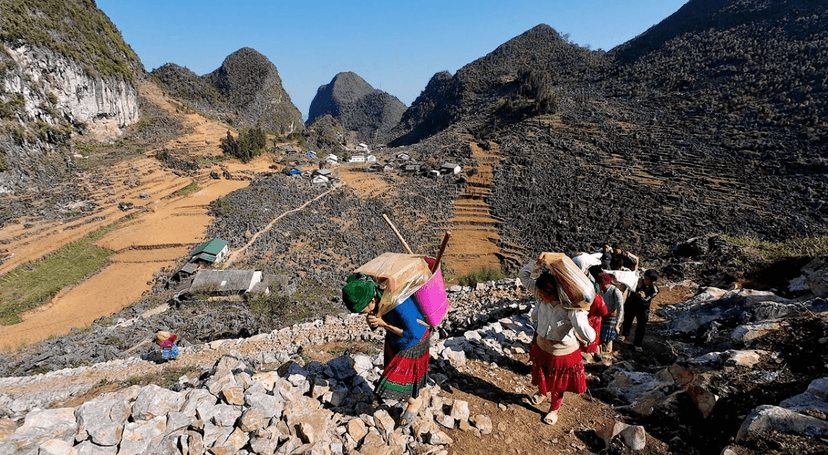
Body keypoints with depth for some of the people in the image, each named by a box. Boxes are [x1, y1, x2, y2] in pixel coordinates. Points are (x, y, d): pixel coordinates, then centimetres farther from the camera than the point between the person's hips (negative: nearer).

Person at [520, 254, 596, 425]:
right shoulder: (543, 297, -20)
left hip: (562, 353, -5)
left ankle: (554, 409, 53)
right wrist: (537, 263, -26)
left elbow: (590, 337, -47)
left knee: (557, 385, 23)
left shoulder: (571, 309, -37)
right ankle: (542, 393, 65)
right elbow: (523, 275, -10)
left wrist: (576, 313, -50)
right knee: (541, 375, 32)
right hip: (541, 347, 5)